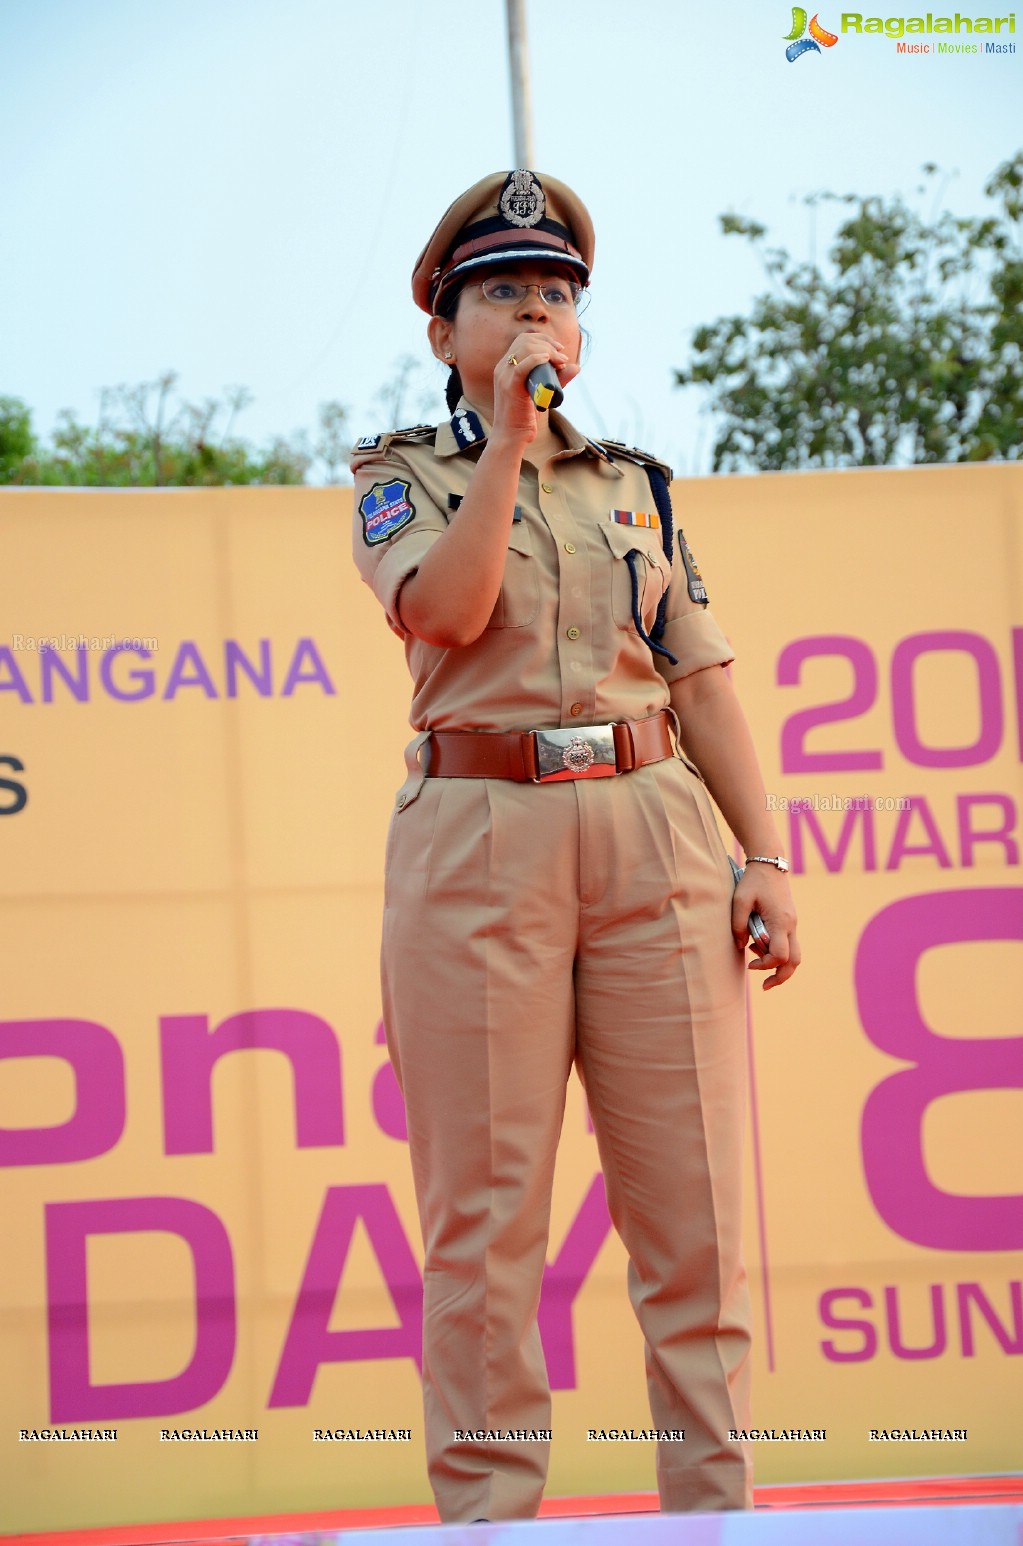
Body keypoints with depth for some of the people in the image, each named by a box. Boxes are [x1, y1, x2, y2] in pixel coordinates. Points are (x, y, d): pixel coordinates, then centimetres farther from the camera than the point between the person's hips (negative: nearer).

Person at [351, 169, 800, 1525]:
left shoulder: (634, 484, 19)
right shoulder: (401, 479, 10)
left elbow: (703, 681, 14)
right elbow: (445, 610, -11)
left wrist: (768, 859, 4)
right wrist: (509, 435, -10)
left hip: (654, 831, 3)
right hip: (478, 845, -3)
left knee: (692, 1197, -1)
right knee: (483, 1207, -4)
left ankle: (717, 1509, 4)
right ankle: (487, 1515, 0)